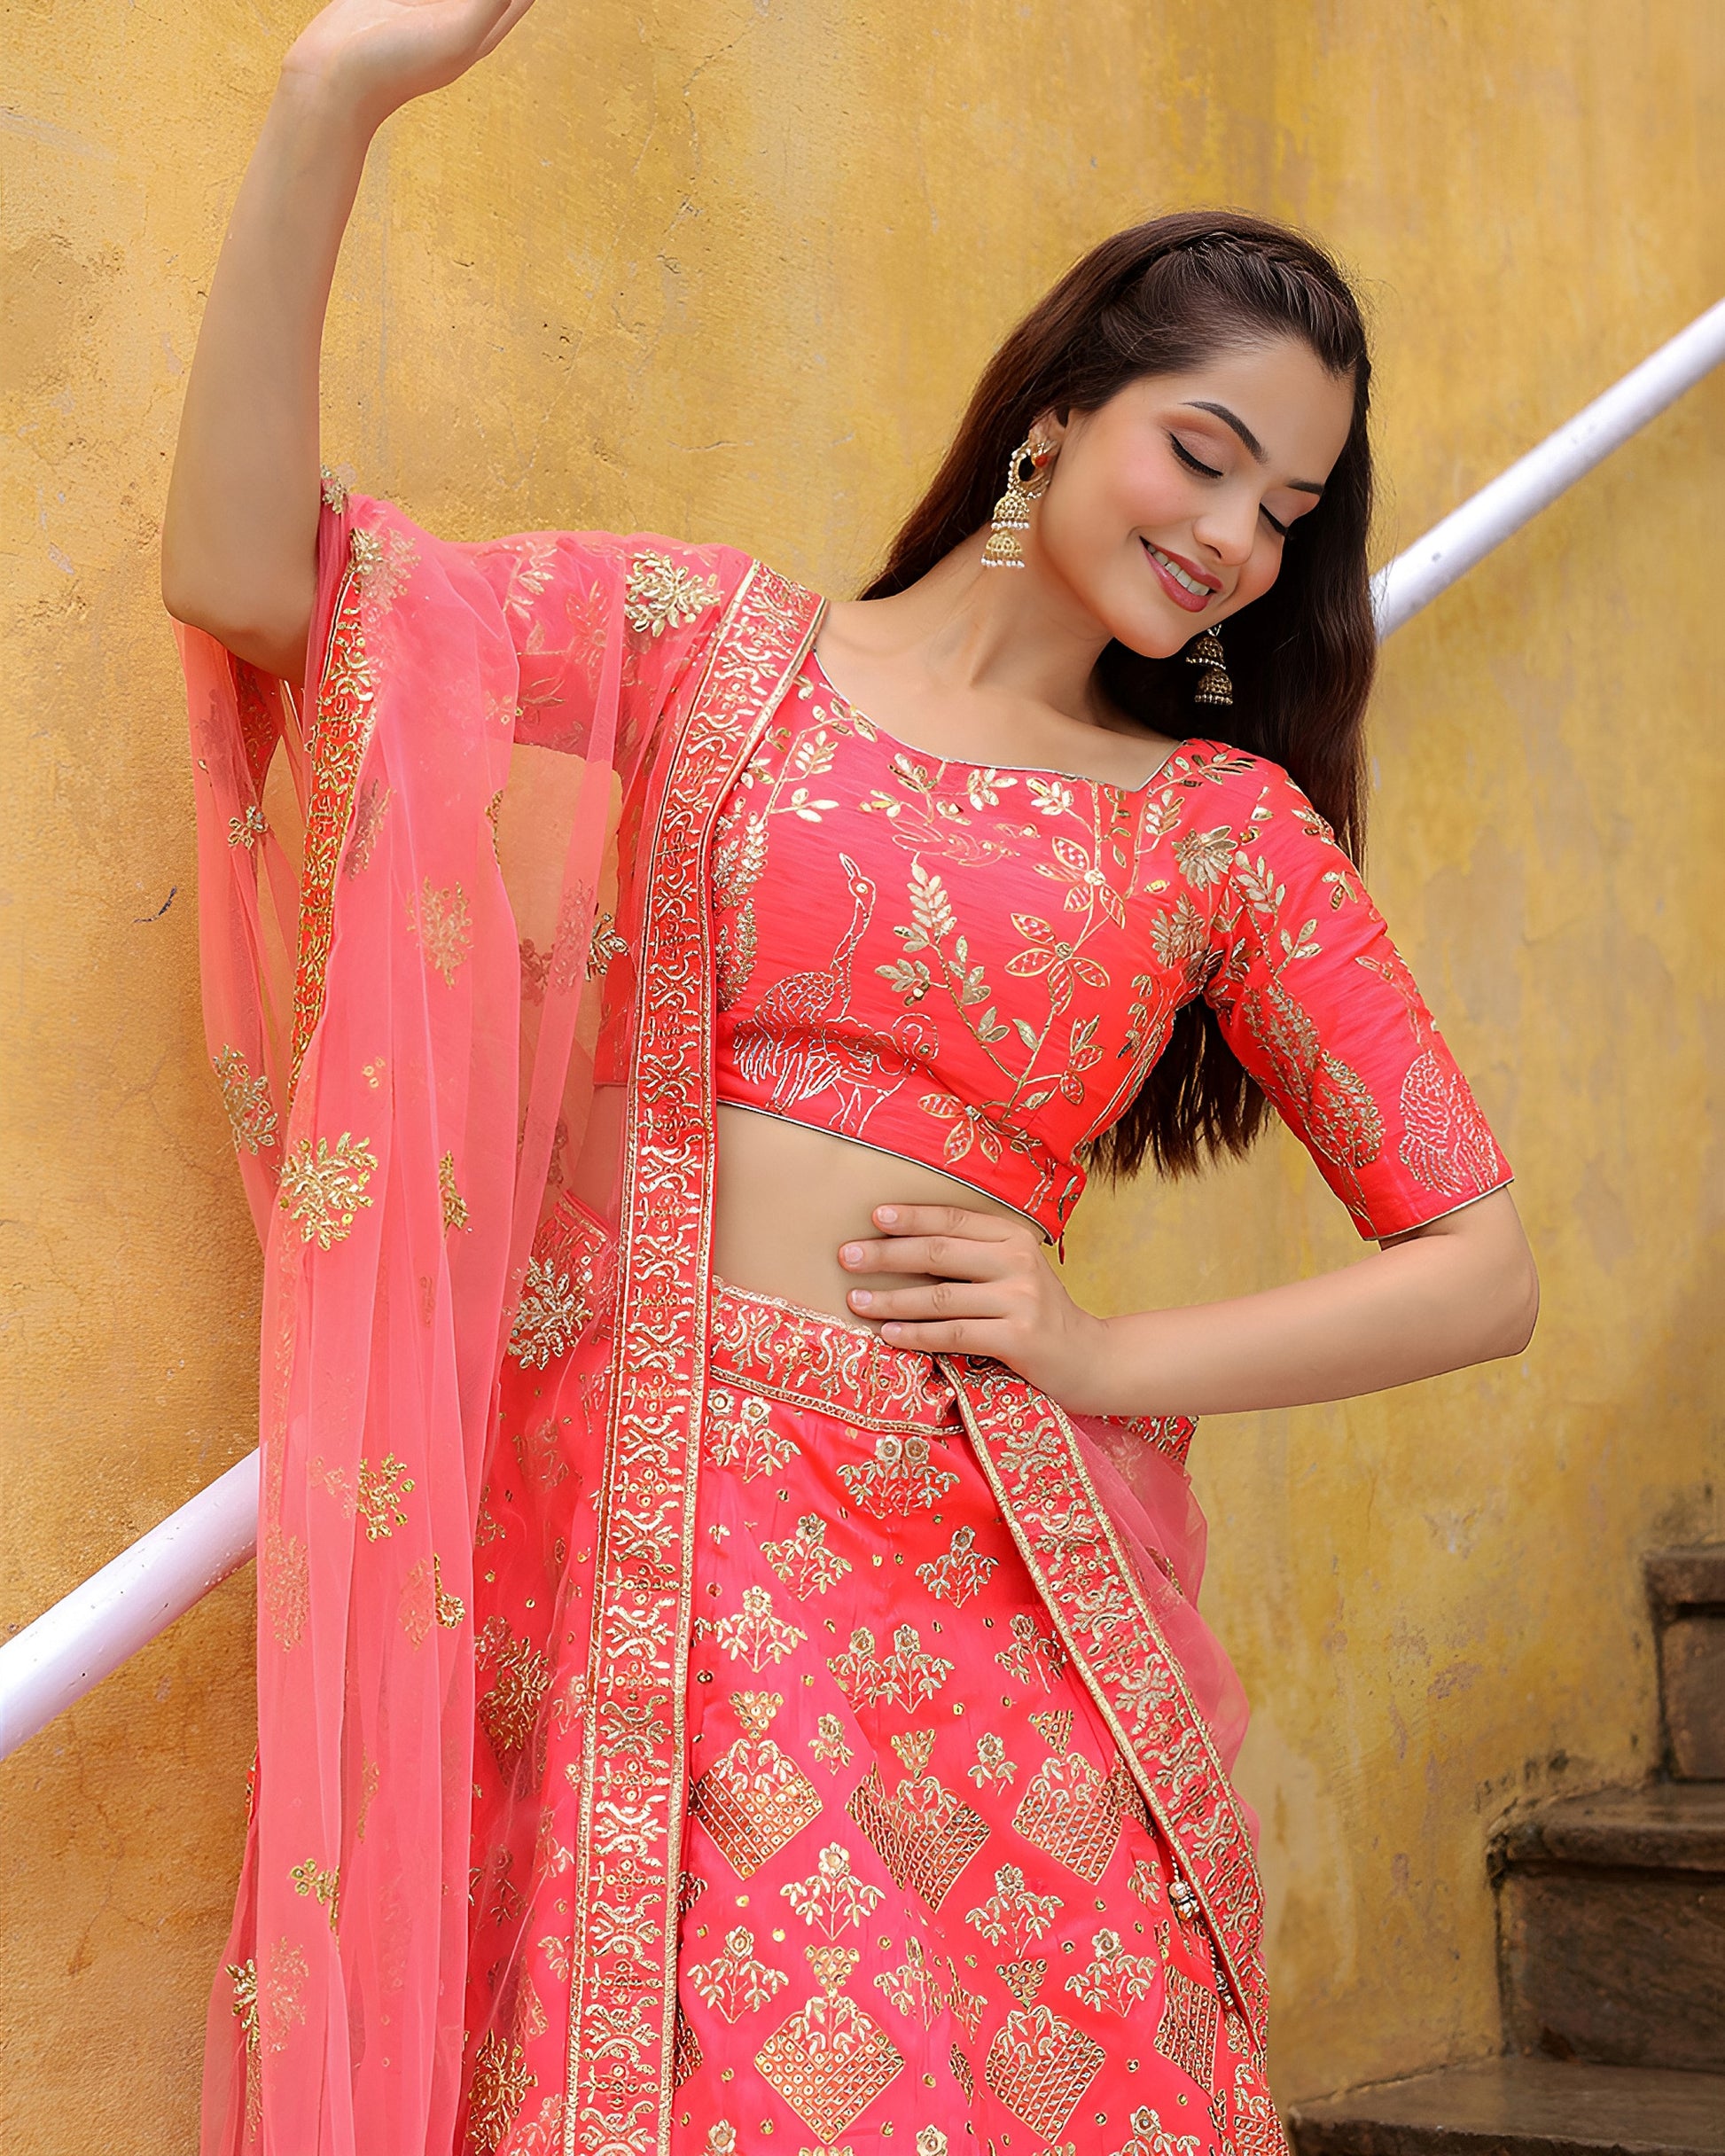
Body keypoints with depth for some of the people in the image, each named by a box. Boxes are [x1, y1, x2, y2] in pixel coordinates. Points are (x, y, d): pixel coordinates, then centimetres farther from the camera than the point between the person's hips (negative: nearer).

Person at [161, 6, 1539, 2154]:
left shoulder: (1233, 829, 10)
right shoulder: (719, 646, 7)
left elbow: (1481, 1270, 10)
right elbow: (254, 581, -5)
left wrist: (1110, 1358, -2)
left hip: (989, 1577, 1)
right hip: (648, 1546, -1)